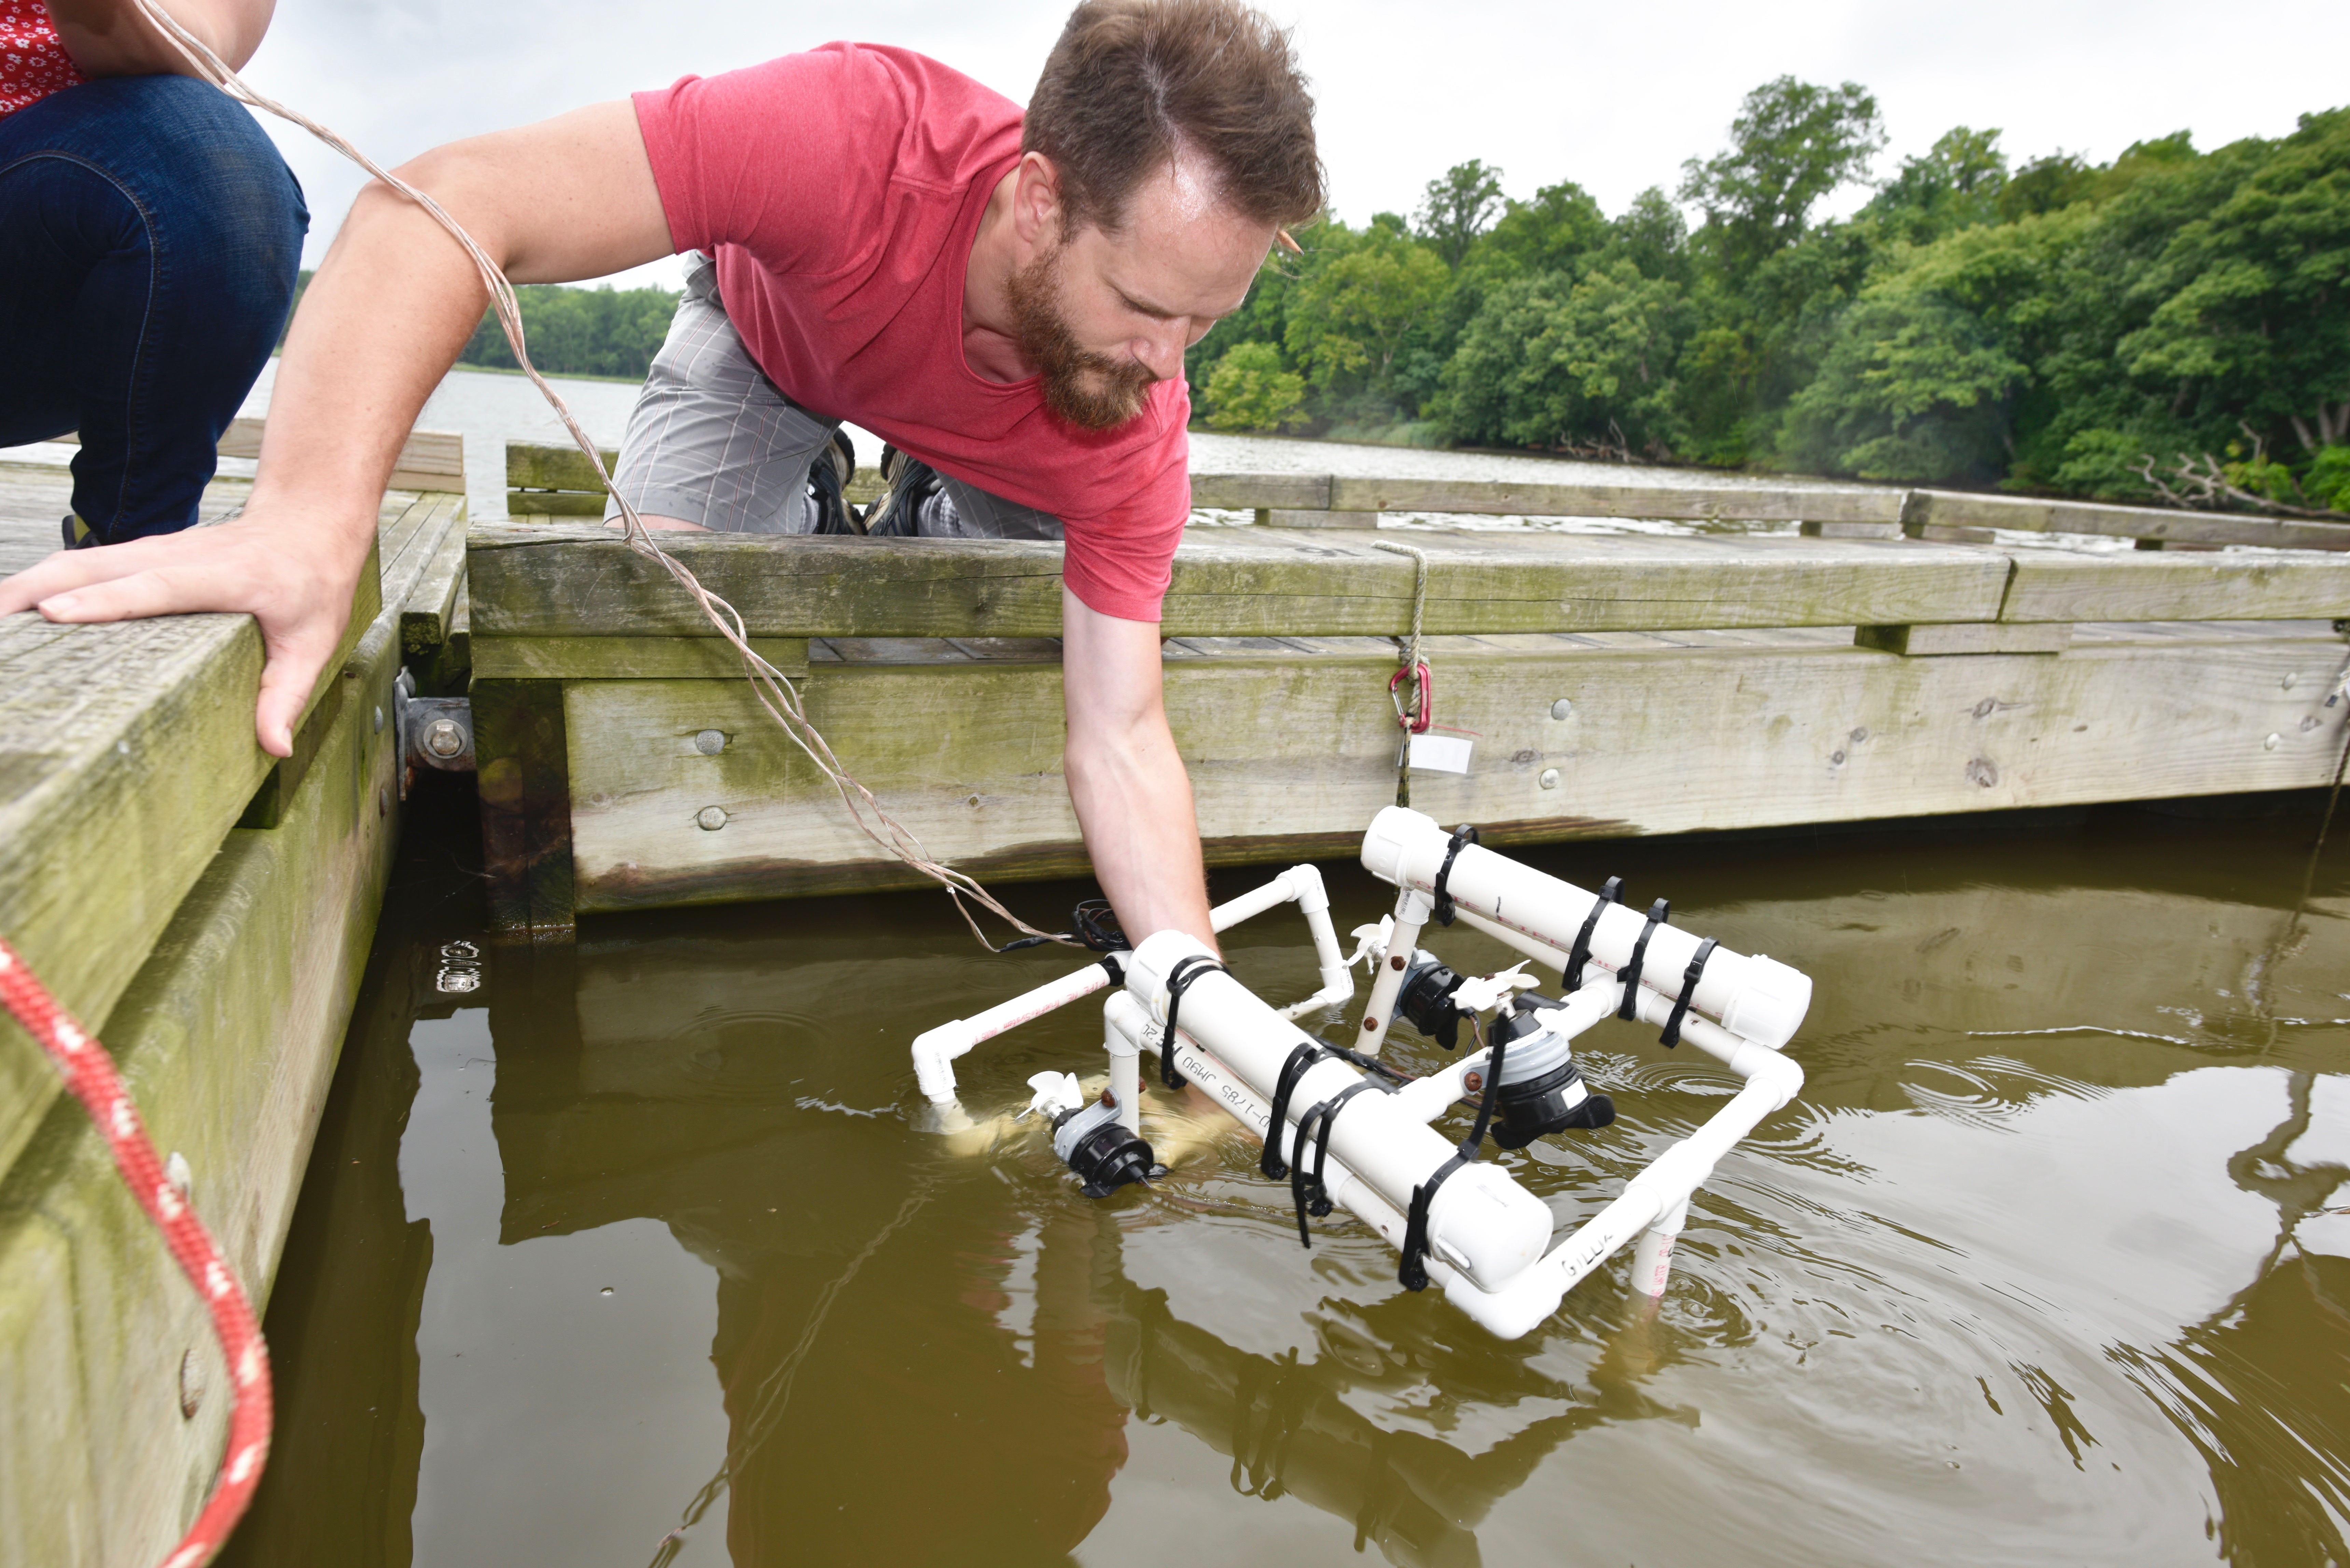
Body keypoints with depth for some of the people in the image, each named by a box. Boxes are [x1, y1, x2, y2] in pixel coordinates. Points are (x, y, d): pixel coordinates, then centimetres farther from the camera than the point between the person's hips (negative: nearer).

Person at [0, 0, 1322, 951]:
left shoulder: (1136, 426, -35)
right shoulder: (859, 137, -45)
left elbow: (1120, 739, -33)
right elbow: (443, 207, -48)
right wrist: (310, 521, -61)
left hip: (1000, 440, 2)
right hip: (775, 330, -1)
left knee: (1073, 616, -11)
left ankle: (928, 505, 21)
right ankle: (834, 510, 16)